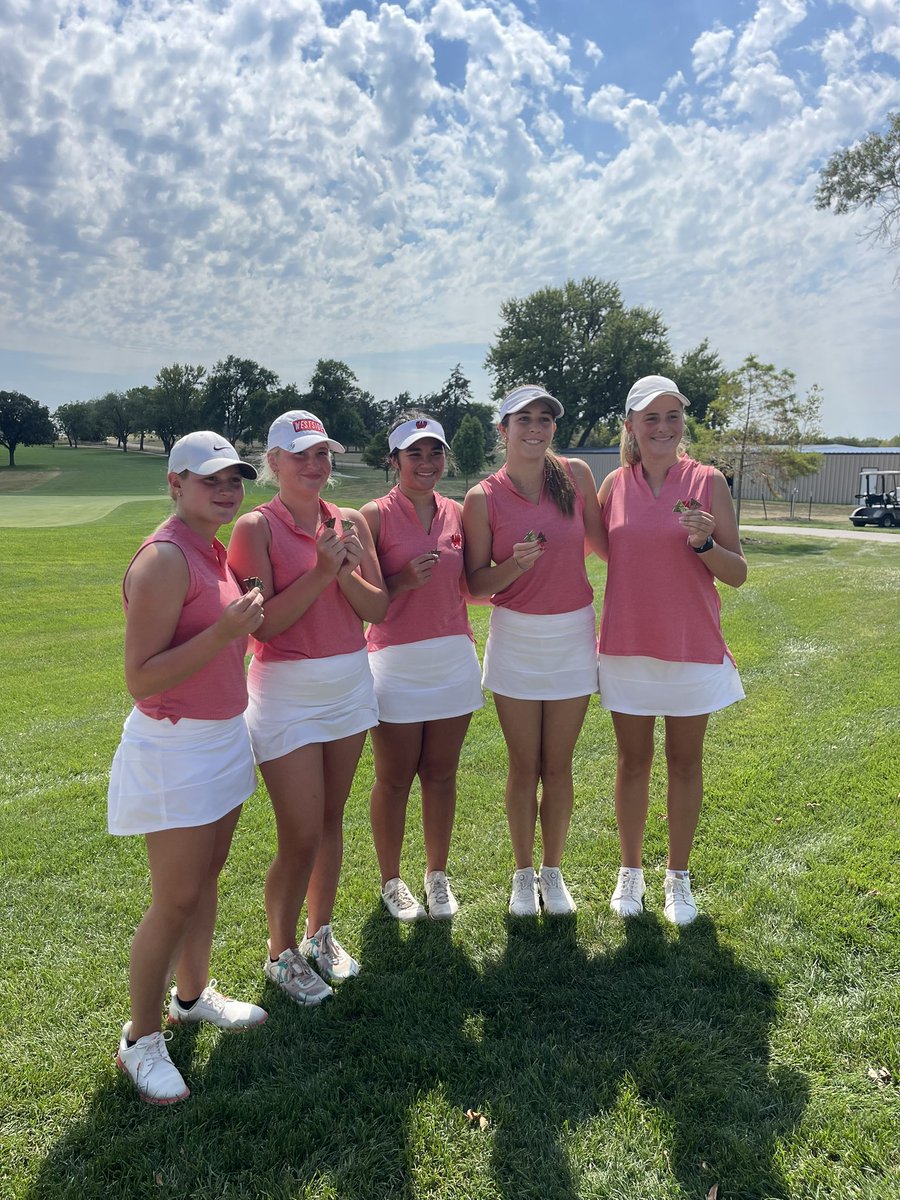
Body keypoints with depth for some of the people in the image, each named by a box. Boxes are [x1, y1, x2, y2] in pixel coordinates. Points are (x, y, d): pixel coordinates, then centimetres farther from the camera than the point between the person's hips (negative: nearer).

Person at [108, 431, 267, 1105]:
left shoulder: (216, 552, 7)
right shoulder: (164, 559, -20)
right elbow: (140, 679, -23)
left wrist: (247, 621, 2)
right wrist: (225, 631, -29)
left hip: (223, 738, 8)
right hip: (175, 747, -8)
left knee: (207, 878, 20)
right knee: (176, 899, 2)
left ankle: (193, 993, 39)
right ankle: (141, 1039, 21)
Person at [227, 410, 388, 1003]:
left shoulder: (351, 523, 4)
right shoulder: (256, 527, -10)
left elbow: (378, 608, 1)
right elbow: (263, 625, -16)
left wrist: (346, 571, -16)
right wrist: (321, 572, -21)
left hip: (351, 686, 5)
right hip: (287, 694, -5)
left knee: (332, 819, 16)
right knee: (301, 837, 0)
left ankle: (321, 932, 36)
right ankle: (281, 953, 24)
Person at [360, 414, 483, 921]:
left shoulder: (457, 513, 7)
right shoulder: (377, 515, -7)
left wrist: (467, 636, 2)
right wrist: (404, 580, -21)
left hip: (454, 660, 4)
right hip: (396, 664, -4)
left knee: (442, 775, 13)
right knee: (394, 780, 8)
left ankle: (438, 876, 31)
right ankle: (391, 881, 28)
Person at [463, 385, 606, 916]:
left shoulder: (576, 474, -3)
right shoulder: (483, 498, -8)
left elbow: (604, 544, 8)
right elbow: (474, 585, -6)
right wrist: (515, 564, -22)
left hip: (573, 635, 1)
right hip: (515, 639, -1)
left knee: (559, 765, 10)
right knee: (524, 766, 9)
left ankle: (553, 872, 30)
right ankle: (524, 874, 29)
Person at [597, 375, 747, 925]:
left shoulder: (708, 482, -4)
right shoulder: (615, 484, 2)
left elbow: (738, 573, -5)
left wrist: (704, 543, -20)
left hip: (692, 648, -1)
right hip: (627, 647, 2)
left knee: (685, 762, 10)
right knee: (632, 761, 11)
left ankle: (679, 877, 28)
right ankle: (631, 871, 28)